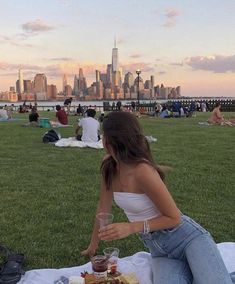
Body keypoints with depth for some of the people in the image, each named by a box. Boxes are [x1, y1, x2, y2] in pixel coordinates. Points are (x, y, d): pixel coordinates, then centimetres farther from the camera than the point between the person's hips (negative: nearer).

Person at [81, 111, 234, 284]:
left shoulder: (142, 171, -24)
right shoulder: (109, 166, -3)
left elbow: (174, 218, -16)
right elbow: (104, 208, 10)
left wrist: (130, 228, -23)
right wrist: (93, 245, 17)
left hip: (187, 237, -6)